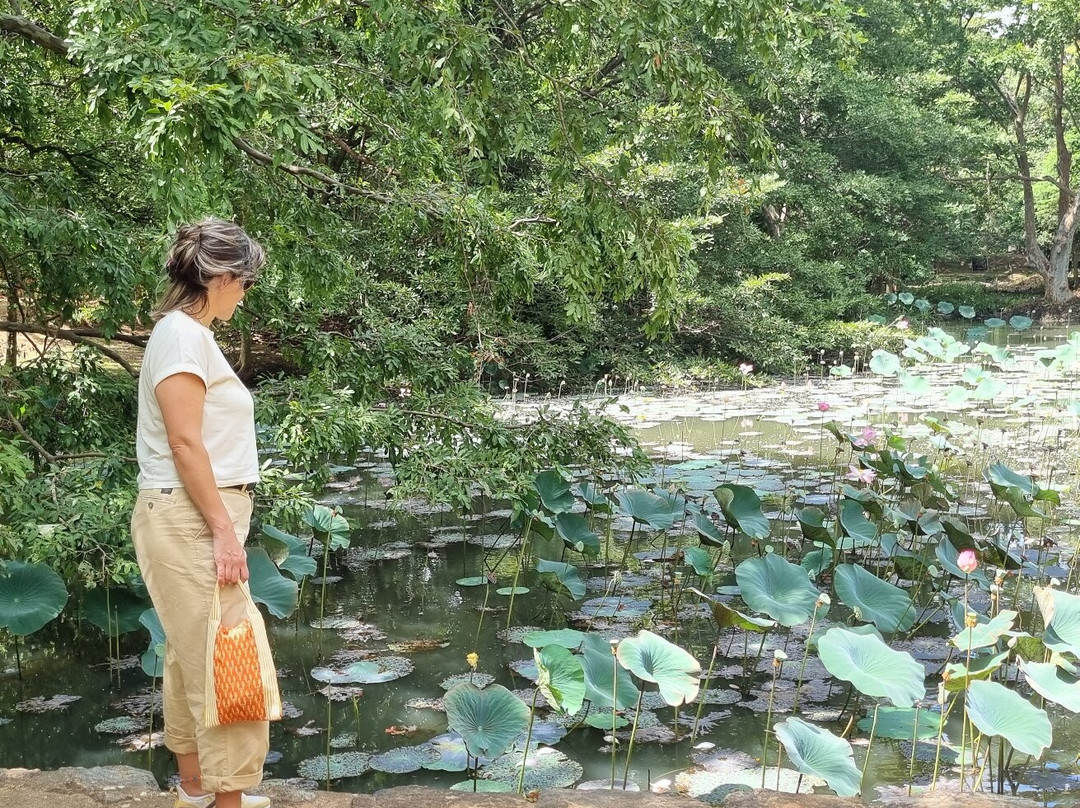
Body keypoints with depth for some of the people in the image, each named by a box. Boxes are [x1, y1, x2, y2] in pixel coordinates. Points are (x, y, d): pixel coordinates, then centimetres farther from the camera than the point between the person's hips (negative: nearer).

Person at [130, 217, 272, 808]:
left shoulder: (188, 333, 14)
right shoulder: (182, 333, -14)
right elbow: (184, 443, -19)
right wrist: (224, 531, -19)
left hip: (195, 519, 10)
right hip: (191, 521, -10)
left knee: (192, 655, 15)